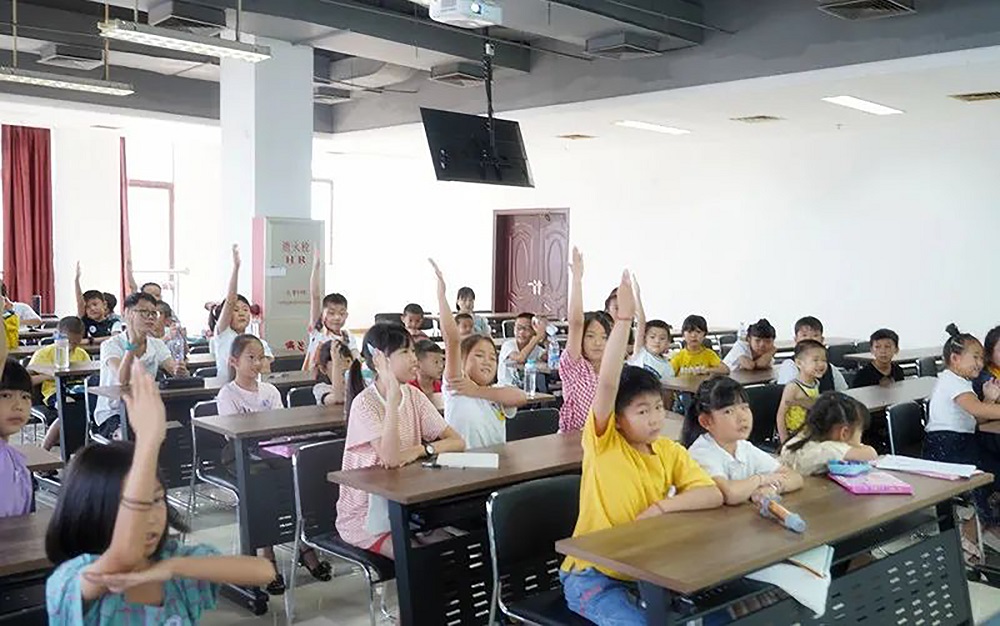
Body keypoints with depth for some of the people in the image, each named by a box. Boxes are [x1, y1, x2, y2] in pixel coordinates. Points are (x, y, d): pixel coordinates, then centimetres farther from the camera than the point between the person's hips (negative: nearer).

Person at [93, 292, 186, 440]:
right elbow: (122, 380, -27)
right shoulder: (111, 345, -9)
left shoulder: (157, 345, 7)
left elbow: (174, 369, -10)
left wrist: (179, 371, -36)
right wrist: (133, 343, -36)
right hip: (112, 414, -5)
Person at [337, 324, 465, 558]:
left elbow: (457, 442, -2)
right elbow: (391, 458, -32)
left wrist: (419, 450, -20)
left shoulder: (413, 396, 1)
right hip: (365, 518, -6)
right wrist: (392, 397, -34)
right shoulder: (365, 404, -19)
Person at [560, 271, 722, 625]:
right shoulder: (603, 444, -13)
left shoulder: (670, 451, 2)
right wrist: (624, 319, -33)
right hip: (592, 576, -5)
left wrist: (661, 508, -18)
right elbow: (607, 384, -28)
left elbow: (713, 495, -6)